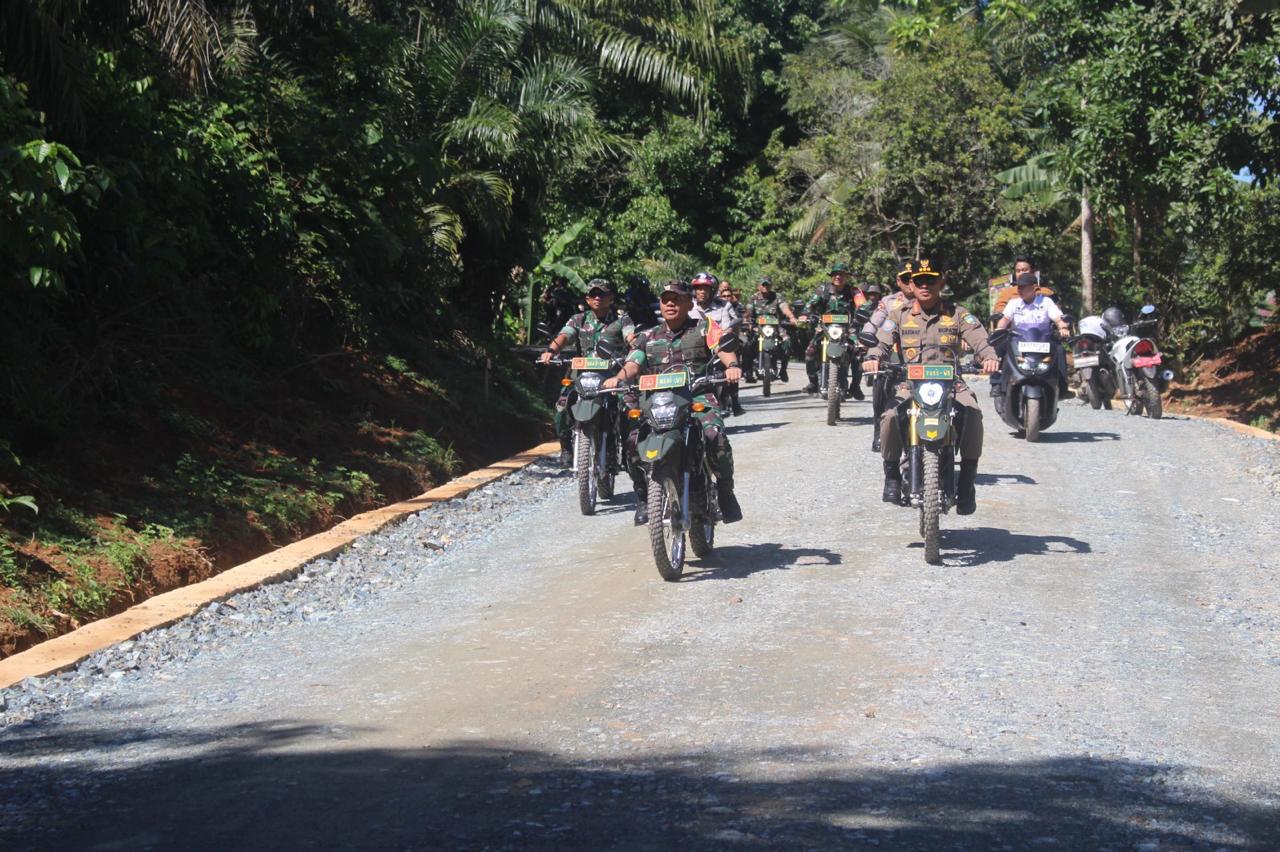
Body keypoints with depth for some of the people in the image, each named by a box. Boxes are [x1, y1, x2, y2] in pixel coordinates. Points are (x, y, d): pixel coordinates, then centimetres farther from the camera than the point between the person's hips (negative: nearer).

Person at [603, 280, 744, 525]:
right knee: (634, 440, -23)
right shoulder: (647, 337, 21)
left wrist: (732, 365, -27)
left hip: (698, 396, -2)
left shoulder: (704, 328, 13)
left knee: (715, 435, -31)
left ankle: (725, 491, -8)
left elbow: (724, 347, -3)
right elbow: (633, 363, 6)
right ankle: (643, 497, -3)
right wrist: (619, 378, -17)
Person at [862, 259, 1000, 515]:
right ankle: (892, 475, -6)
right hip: (910, 384, 0)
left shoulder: (957, 313, 11)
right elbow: (882, 340, 2)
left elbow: (978, 338, -3)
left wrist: (990, 357, -26)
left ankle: (966, 484, -17)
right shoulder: (900, 314, 14)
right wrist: (874, 357, -22)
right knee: (890, 416, -30)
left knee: (972, 414, -31)